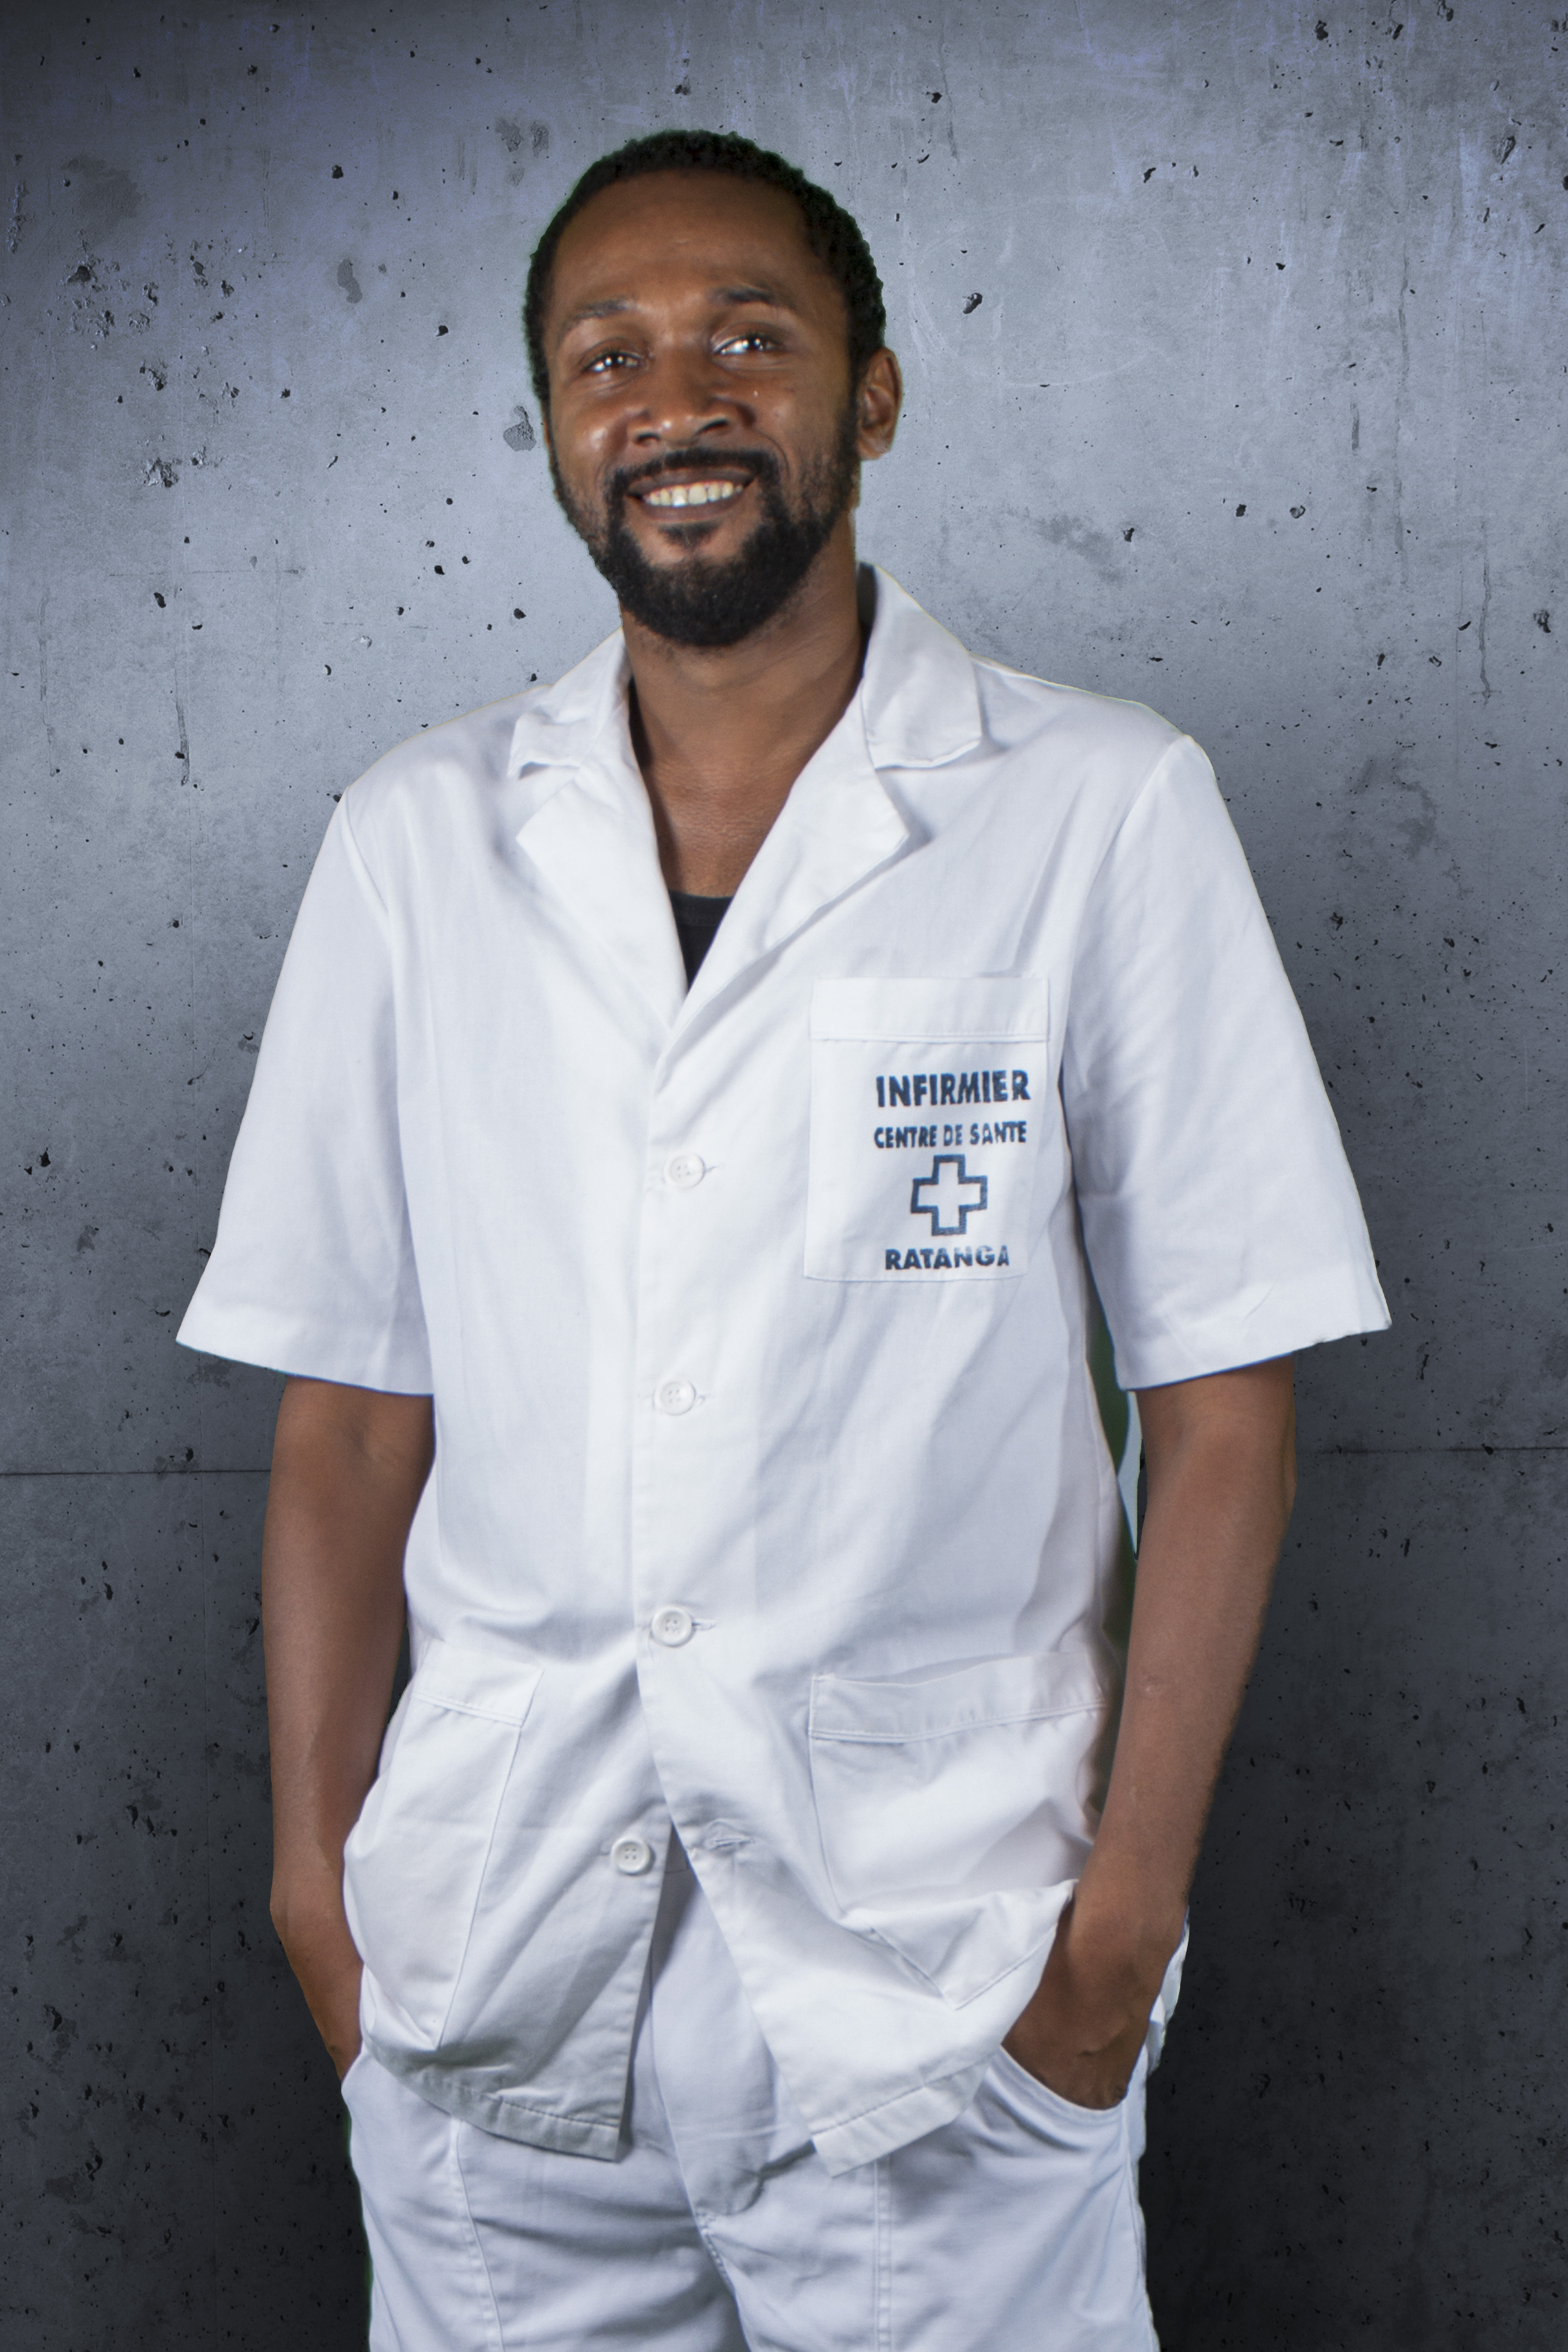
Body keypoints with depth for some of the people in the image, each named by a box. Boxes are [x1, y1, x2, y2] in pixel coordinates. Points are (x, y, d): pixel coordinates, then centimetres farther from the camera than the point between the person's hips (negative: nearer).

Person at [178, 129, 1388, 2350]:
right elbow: (350, 1404, 6)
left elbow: (1224, 1407, -4)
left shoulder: (1105, 816, -5)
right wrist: (315, 1857, 3)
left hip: (934, 1964, -2)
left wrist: (1131, 1901, -8)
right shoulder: (417, 843, 4)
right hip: (488, 1967, 3)